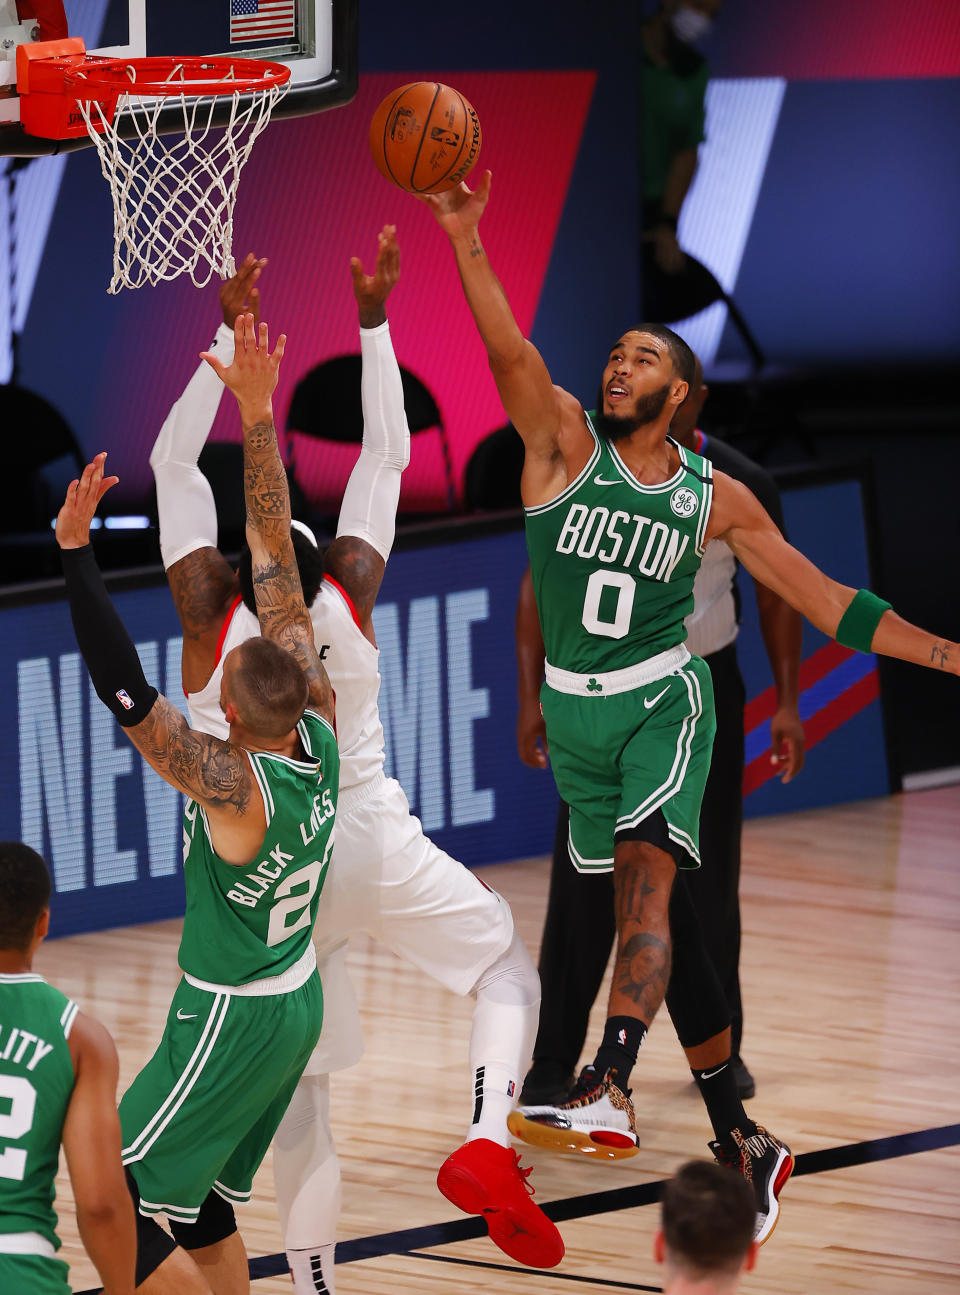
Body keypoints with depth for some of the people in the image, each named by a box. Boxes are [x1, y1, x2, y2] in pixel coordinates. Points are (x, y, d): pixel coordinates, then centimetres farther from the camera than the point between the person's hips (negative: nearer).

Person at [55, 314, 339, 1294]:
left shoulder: (232, 785, -28)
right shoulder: (320, 731, -9)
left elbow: (124, 691, -37)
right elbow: (273, 559, -7)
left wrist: (75, 550, -39)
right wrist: (257, 417, -6)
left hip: (231, 1021, -8)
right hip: (295, 1001, 8)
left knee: (118, 1210, -3)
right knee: (198, 1204, 19)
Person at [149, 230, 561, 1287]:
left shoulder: (211, 614, -11)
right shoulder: (350, 596, -8)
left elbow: (175, 461, -3)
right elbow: (385, 456, 1)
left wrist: (231, 337, -2)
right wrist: (372, 323, 3)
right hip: (372, 842, 0)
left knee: (294, 1096, 6)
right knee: (508, 970, 18)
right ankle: (488, 1141, -8)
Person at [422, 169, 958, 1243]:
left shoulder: (716, 498, 1)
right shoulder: (565, 446, -1)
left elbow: (822, 599, 6)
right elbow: (510, 353, -19)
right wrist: (464, 238, -35)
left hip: (663, 699, -2)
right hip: (574, 707, 2)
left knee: (646, 876, -26)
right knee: (650, 915, 8)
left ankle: (609, 1096, -45)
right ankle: (741, 1143, 18)